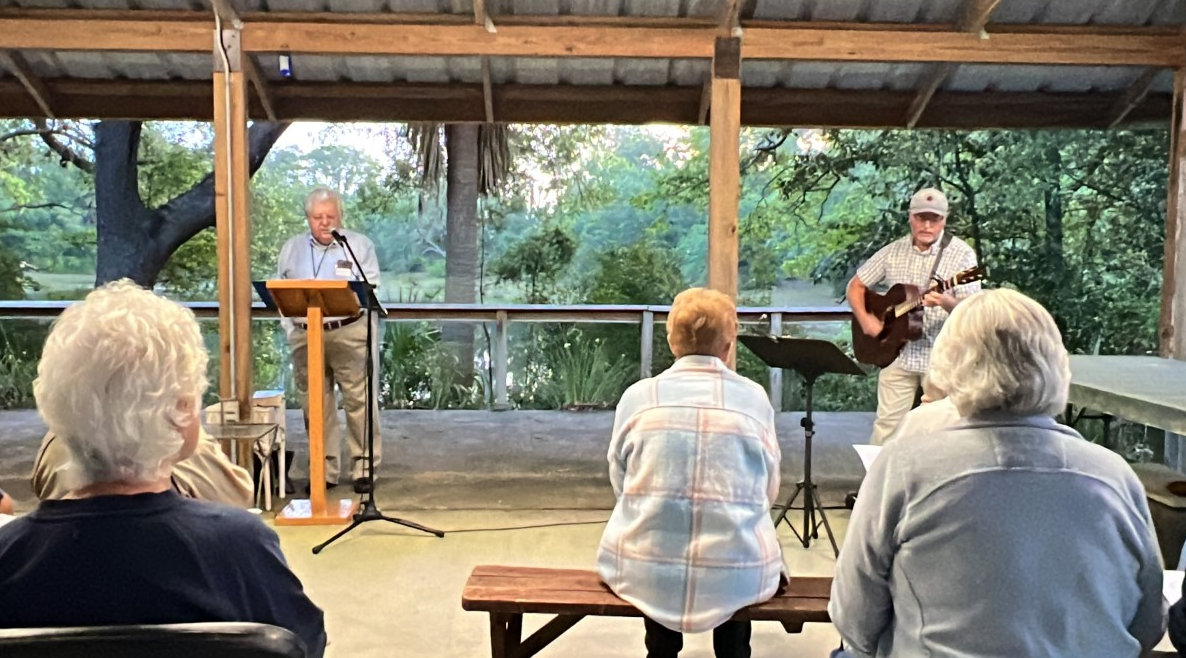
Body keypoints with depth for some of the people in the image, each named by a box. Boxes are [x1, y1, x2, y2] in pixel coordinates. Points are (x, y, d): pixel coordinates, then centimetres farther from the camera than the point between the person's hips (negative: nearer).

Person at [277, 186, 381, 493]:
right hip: (305, 337, 3)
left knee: (359, 401, -4)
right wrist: (292, 331, 5)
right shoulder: (291, 249, 15)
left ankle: (363, 467, 5)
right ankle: (324, 470, 14)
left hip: (350, 333, -3)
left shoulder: (360, 245, 7)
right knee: (315, 405, 5)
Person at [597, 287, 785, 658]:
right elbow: (769, 491, 8)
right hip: (739, 576, 0)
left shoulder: (636, 397, -3)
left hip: (644, 572, 1)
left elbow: (620, 484, 7)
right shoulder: (755, 398, -2)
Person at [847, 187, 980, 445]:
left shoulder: (962, 254, -7)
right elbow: (855, 286, 9)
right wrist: (865, 319, -8)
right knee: (886, 426, 5)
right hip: (897, 352, 2)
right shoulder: (893, 251, 3)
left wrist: (947, 303, -35)